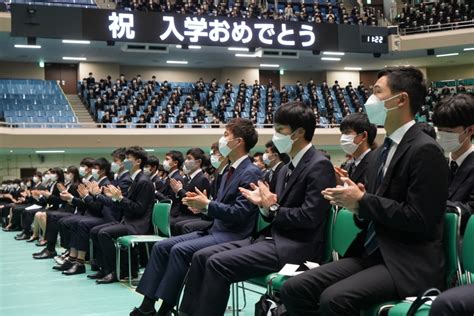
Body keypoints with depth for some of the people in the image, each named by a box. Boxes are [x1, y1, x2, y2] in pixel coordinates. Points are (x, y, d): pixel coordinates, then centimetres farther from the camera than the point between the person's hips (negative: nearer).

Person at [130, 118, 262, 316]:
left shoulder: (251, 173, -12)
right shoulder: (231, 171, 17)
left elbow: (239, 213, -20)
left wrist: (207, 205, -20)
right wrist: (203, 206, 1)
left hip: (233, 236, -10)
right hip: (216, 229, 10)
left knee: (180, 250, -27)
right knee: (161, 246, -3)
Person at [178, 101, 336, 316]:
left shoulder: (319, 166, -12)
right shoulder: (288, 168, 18)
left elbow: (309, 217, -20)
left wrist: (273, 208, -9)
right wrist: (265, 205, -2)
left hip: (297, 246, -9)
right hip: (275, 238, 9)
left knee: (218, 263, -22)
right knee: (202, 256, -3)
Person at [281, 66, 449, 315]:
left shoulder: (424, 150, -12)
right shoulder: (380, 153, 16)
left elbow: (420, 220, -18)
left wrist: (362, 200, -14)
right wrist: (354, 202, -3)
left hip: (409, 265, -8)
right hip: (371, 254, 8)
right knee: (294, 289, -7)